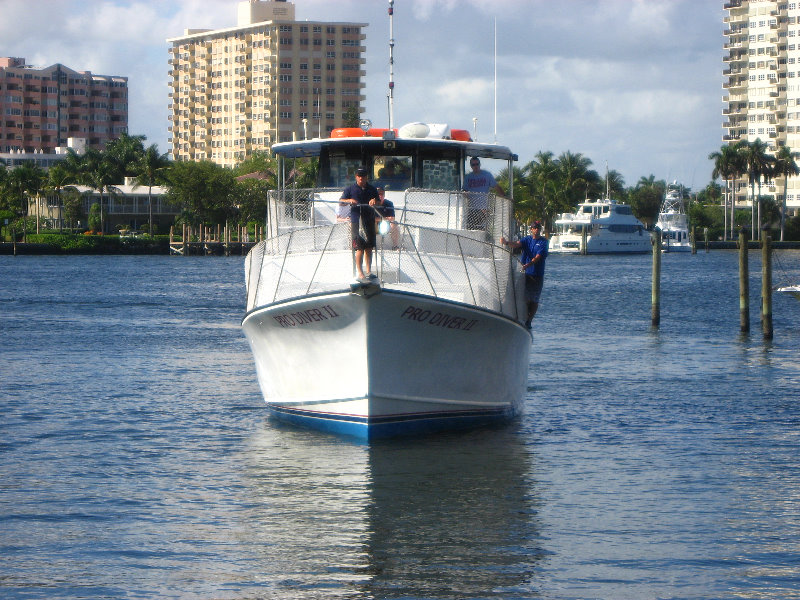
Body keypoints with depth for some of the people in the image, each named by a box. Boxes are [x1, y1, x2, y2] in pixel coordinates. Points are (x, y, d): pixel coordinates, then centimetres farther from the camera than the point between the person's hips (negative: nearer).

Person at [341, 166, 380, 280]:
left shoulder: (372, 190, 11)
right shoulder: (350, 189, 4)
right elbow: (340, 201, -1)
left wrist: (375, 201, -14)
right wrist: (349, 200, -21)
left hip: (369, 221, 4)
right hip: (356, 222, -4)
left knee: (369, 248, 7)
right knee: (360, 248, -8)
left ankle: (369, 271, 14)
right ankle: (360, 273, -6)